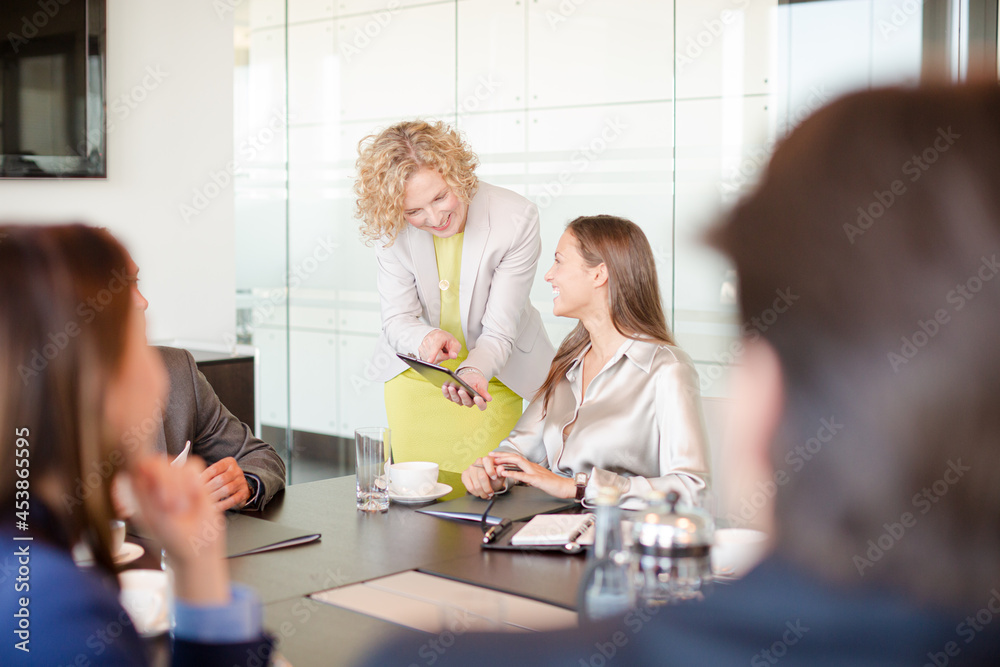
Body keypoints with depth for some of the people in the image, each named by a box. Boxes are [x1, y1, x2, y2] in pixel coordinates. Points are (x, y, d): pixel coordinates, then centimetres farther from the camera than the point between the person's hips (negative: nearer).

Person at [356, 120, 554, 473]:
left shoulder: (516, 218, -23)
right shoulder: (392, 226, -16)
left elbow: (499, 330, -22)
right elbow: (397, 319, -13)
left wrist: (472, 371, -42)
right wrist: (425, 338, -36)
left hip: (490, 372, -2)